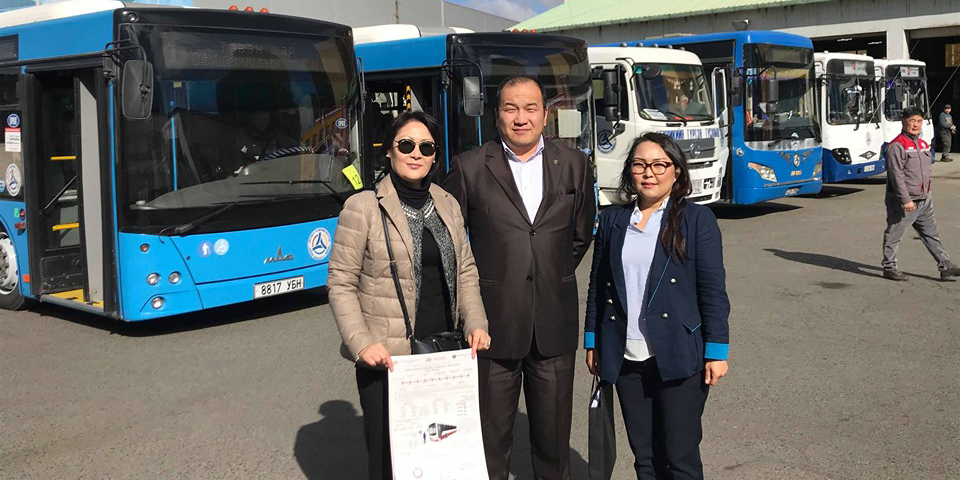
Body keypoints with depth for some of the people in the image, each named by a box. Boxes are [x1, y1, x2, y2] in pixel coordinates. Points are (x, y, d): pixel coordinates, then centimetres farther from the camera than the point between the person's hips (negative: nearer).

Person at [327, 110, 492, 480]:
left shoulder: (448, 204, 10)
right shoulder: (363, 207, -6)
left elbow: (465, 271, 15)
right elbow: (341, 284, -6)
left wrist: (475, 322, 0)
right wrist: (362, 343, -17)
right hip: (386, 359, -5)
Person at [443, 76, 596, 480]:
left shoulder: (574, 165, 6)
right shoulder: (469, 167, -2)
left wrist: (554, 277, 10)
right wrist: (476, 285, 2)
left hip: (554, 325, 2)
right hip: (494, 325, -2)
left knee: (553, 436, 13)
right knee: (491, 436, 8)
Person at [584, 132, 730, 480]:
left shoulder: (697, 219, -1)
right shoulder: (612, 220, 9)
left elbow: (713, 290, -3)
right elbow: (597, 286, 12)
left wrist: (716, 352, -7)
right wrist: (593, 343, 10)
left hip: (679, 357, -3)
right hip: (627, 359, 4)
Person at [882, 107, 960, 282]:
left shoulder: (923, 144, 14)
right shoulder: (897, 146, -14)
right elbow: (896, 175, -20)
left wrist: (926, 195, 20)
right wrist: (906, 200, -23)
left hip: (924, 201, 8)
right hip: (903, 203, -8)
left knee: (932, 234, 10)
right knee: (893, 235, 3)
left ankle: (946, 267, 13)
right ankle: (889, 268, 14)